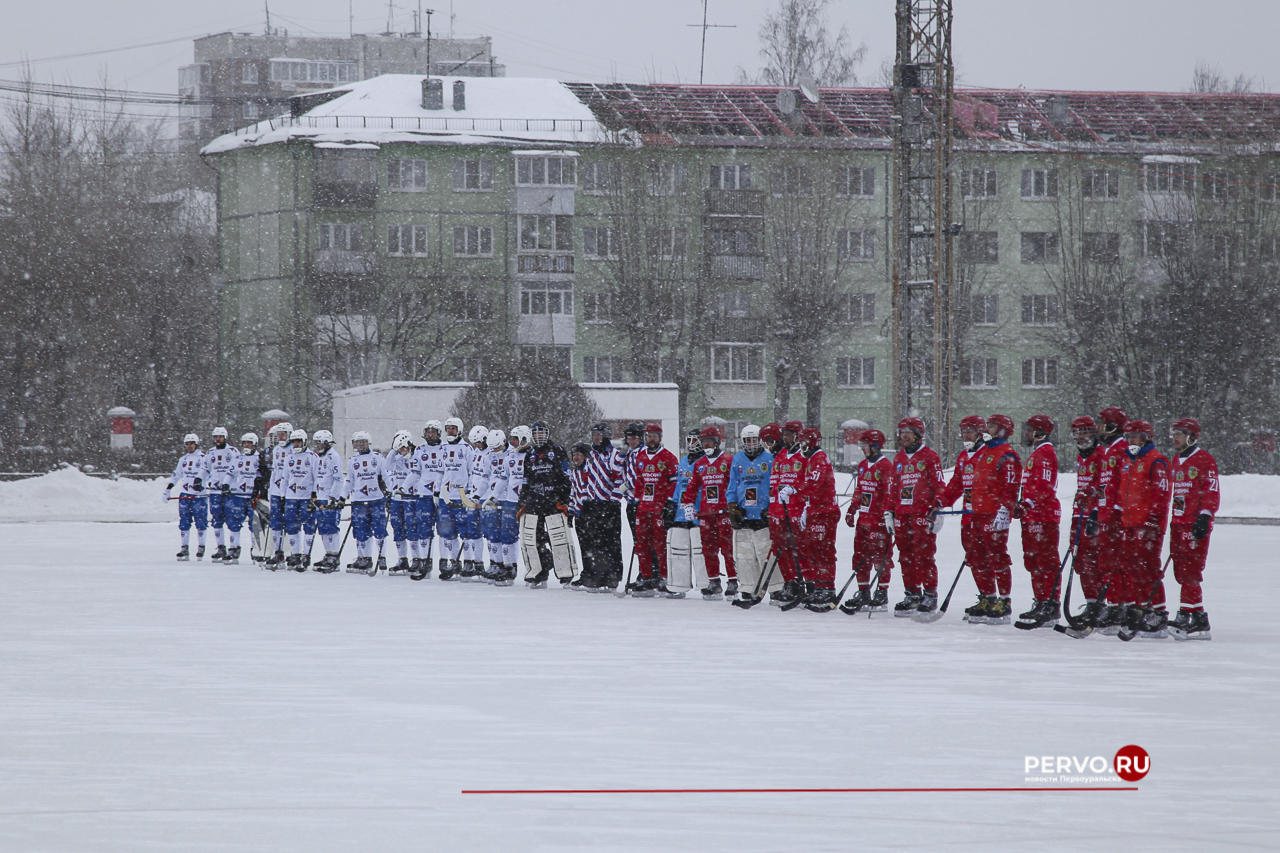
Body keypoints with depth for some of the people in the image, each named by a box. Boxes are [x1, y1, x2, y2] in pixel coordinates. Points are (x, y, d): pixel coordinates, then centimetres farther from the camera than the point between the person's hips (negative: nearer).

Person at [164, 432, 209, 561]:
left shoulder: (203, 458, -1)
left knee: (200, 522, -5)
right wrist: (168, 489, 23)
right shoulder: (183, 459, 17)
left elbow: (205, 471, -15)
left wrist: (199, 479, -32)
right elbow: (177, 475, 24)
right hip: (184, 494, 5)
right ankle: (184, 549, 6)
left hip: (199, 494, -5)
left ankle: (201, 548, 6)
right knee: (184, 521, 2)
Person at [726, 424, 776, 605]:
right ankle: (747, 590, 8)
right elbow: (732, 486, 16)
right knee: (744, 556, 2)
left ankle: (776, 589, 1)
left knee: (768, 555, -5)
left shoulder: (770, 460, 2)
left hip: (764, 516, -3)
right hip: (742, 516, 3)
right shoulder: (737, 460, 12)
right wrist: (732, 507, 4)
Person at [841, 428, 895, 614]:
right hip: (863, 518, 9)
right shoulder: (863, 466, 17)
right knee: (860, 556, 9)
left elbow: (890, 493, -16)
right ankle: (863, 594, 16)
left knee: (880, 557, -4)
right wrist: (852, 510, 24)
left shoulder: (885, 466, -11)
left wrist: (888, 514, -21)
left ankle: (881, 596, 1)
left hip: (879, 520, -9)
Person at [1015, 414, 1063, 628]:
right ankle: (1041, 603, 17)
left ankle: (1051, 606, -12)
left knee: (1046, 561, -11)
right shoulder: (1036, 454, 22)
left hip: (1044, 515, -11)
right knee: (1033, 561, 12)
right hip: (1032, 516, 11)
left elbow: (1044, 486, -21)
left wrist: (1026, 504, -27)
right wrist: (1022, 505, 19)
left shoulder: (1045, 453, -11)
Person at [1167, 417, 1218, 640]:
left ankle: (1186, 617, -16)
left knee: (1189, 572, -13)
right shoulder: (1177, 461, 20)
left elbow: (1212, 492, -11)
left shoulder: (1204, 459, -6)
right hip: (1178, 523, 9)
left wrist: (1204, 517, -20)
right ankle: (1200, 621, 6)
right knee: (1181, 572, 5)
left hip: (1195, 524, -9)